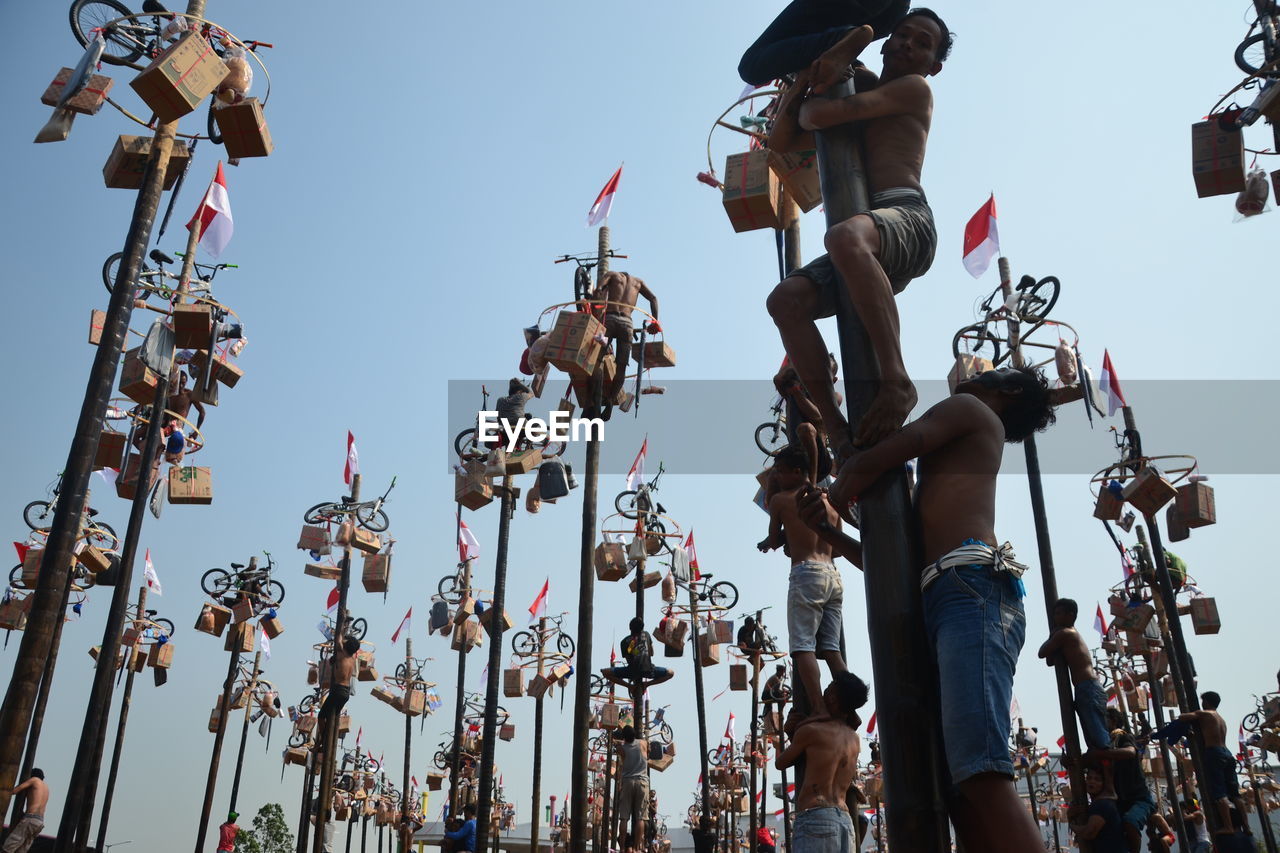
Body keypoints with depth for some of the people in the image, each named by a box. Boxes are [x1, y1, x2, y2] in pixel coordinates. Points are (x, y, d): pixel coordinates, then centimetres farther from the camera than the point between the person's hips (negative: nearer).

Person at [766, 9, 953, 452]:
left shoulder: (914, 90, 12)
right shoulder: (856, 106, 34)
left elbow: (820, 114, -2)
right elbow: (781, 141, 31)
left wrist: (807, 105, 20)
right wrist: (802, 78, 20)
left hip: (907, 220, -7)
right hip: (869, 249, 7)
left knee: (845, 236, -41)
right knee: (786, 299, -20)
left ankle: (897, 380, -42)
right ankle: (837, 428, -23)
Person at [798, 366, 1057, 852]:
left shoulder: (969, 409, 15)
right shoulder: (938, 480, 38)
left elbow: (868, 464, 1)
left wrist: (832, 499, 19)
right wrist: (828, 529, 26)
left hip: (972, 590, -9)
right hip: (943, 603, 9)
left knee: (981, 778, -25)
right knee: (960, 791, -2)